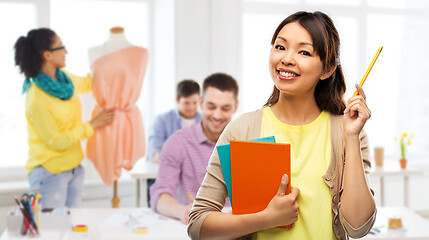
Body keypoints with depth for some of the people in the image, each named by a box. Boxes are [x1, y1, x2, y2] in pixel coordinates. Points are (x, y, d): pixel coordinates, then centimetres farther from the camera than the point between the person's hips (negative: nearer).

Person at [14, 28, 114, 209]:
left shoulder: (64, 79, 1)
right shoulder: (36, 99, -22)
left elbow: (86, 84, 24)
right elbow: (57, 142, -18)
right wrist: (91, 125, -12)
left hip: (74, 169, 7)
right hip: (49, 173, -7)